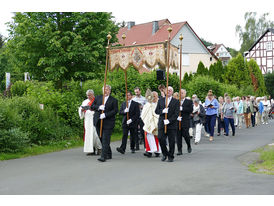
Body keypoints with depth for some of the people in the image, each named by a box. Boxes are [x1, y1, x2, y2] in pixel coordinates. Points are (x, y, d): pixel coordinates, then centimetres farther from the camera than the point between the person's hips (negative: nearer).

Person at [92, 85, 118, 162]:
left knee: (105, 140, -11)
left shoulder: (114, 100, 1)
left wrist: (105, 115, -19)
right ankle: (109, 154, 22)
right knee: (102, 139, 9)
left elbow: (115, 110, -8)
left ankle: (103, 156, -13)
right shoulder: (98, 98, 14)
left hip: (108, 122, -5)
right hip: (98, 122, 5)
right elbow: (92, 106, 9)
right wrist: (98, 107, -12)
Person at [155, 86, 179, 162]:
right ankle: (165, 154, 15)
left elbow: (176, 114, -4)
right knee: (161, 139, -6)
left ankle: (171, 156, 12)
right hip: (162, 124, 2)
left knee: (171, 141, 0)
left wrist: (169, 120, -15)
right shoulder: (161, 100, 14)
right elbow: (156, 111, 10)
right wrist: (162, 111, -11)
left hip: (172, 124, -2)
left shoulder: (176, 101, 3)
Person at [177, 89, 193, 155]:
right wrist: (176, 116, -13)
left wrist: (182, 108, -16)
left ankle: (189, 146, 22)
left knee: (185, 134, -6)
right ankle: (179, 150, 4)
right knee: (178, 136, -1)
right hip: (178, 121, 2)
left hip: (185, 121, -2)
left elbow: (191, 110, -10)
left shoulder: (189, 101, 6)